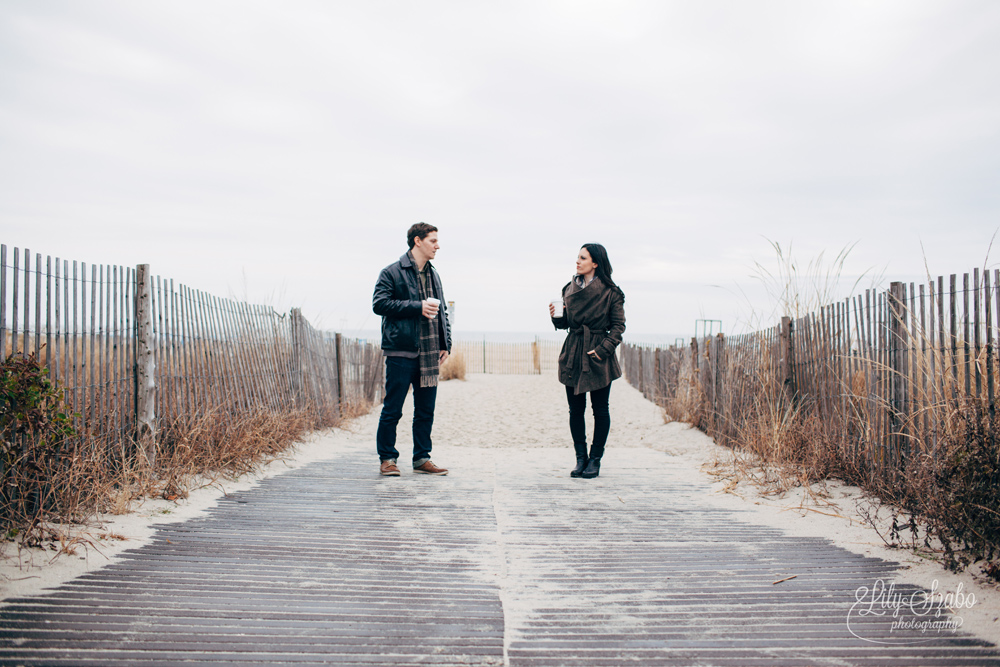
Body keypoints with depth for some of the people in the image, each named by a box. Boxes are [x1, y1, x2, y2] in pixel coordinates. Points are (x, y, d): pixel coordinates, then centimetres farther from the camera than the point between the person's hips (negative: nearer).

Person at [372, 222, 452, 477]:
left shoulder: (433, 275, 19)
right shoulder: (392, 272, -2)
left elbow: (442, 311, 22)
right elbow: (379, 304, -12)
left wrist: (446, 344, 11)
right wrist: (418, 307, -15)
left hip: (429, 354, 7)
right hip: (401, 352, -6)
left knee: (426, 410, 10)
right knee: (392, 409, -1)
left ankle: (422, 458, 19)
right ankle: (387, 458, 10)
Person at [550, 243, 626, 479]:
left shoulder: (610, 293, -7)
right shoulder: (570, 289, 7)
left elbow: (618, 326, -4)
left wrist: (603, 349, -14)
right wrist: (557, 317, -8)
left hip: (598, 356, -4)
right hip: (573, 354, 4)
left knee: (600, 409, 4)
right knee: (575, 409, 6)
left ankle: (595, 459, 16)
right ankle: (581, 458, 18)